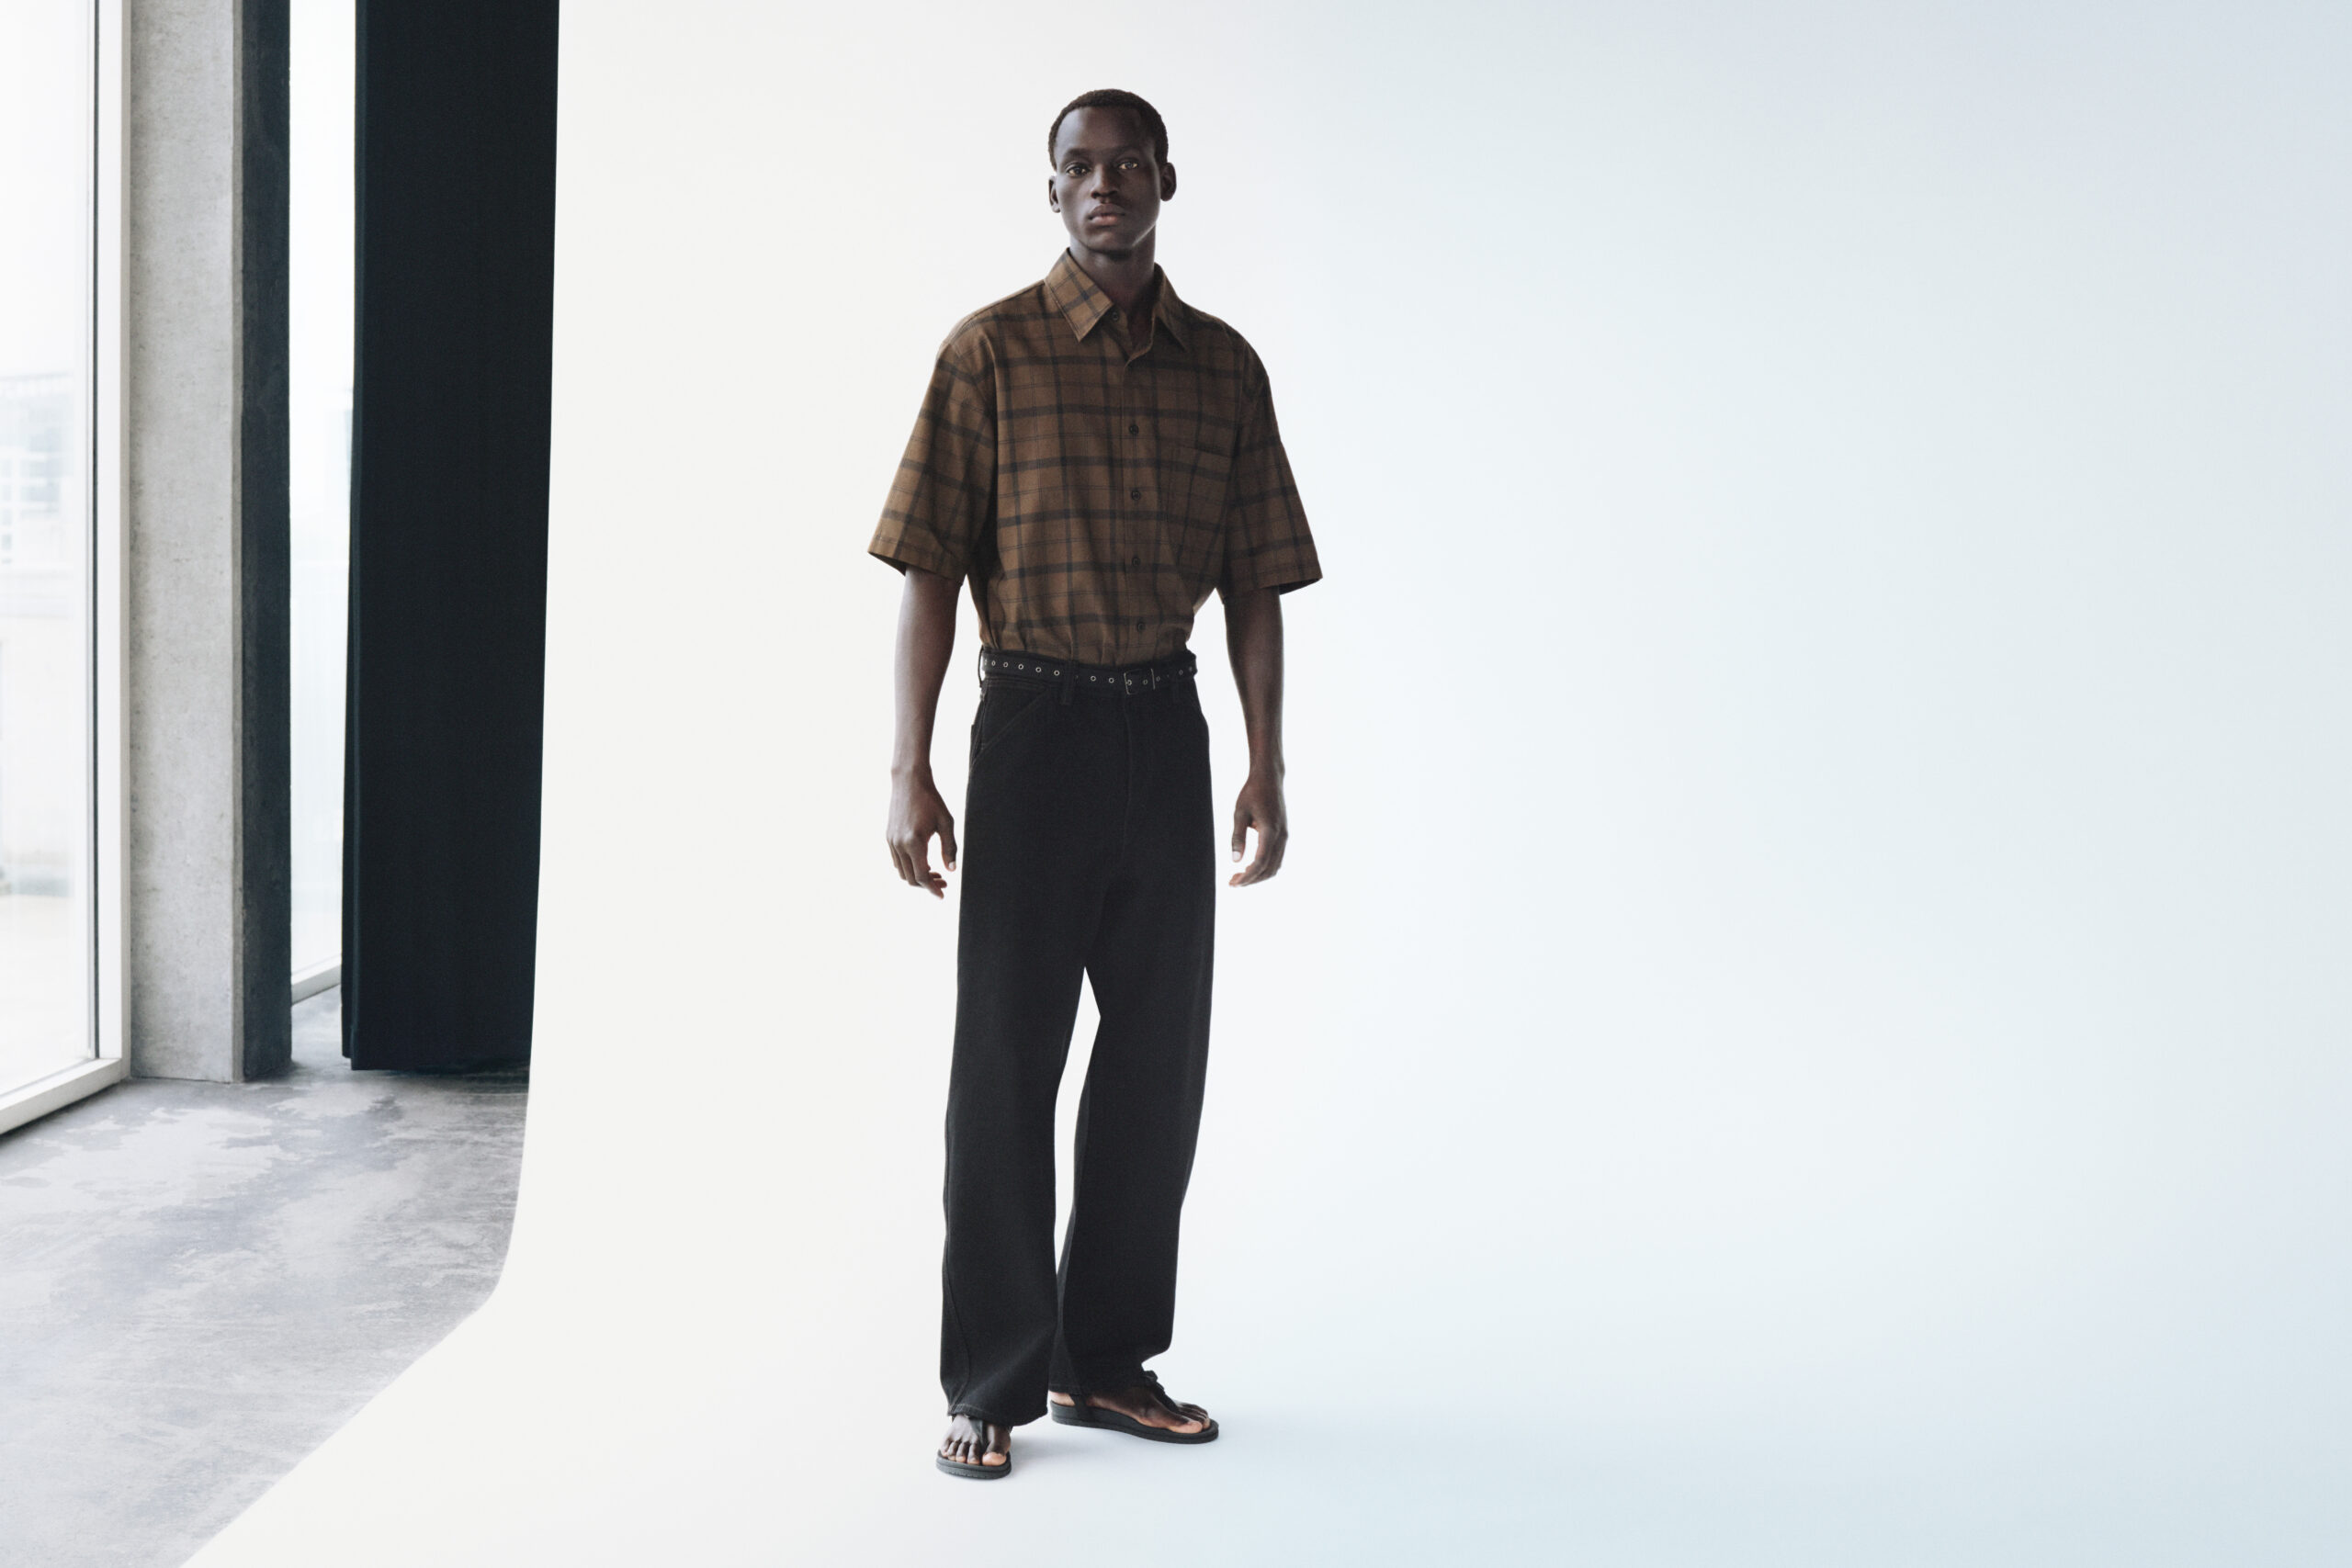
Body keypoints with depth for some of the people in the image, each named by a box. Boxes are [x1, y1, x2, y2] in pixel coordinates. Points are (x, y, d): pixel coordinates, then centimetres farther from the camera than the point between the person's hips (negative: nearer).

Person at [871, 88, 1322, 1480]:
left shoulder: (1224, 367, 8)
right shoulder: (992, 352, -2)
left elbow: (1255, 584, 9)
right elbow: (928, 572, -4)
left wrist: (1269, 771, 3)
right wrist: (910, 771, -9)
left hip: (1168, 728, 4)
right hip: (1036, 725, -4)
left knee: (1161, 1054, 9)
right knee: (1008, 1061, 0)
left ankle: (1107, 1358, 24)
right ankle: (990, 1383, 11)